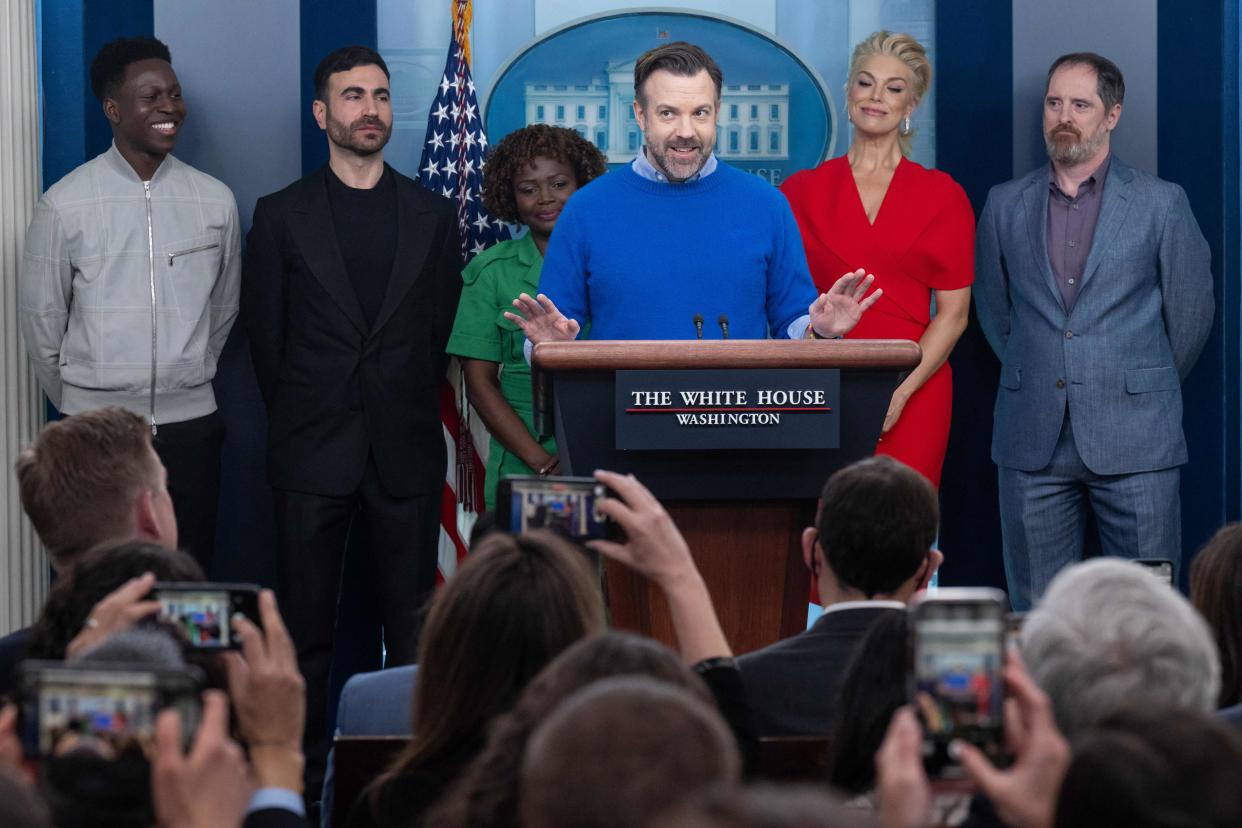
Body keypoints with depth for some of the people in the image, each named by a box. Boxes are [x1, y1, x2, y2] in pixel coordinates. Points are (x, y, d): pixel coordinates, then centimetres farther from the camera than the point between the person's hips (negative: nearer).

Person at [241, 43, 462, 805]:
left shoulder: (433, 215, 9)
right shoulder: (282, 216, 5)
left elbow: (444, 332, 11)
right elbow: (266, 339, 7)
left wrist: (411, 414, 7)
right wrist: (300, 421, 6)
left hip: (406, 450, 1)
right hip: (313, 453, -1)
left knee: (412, 623, 2)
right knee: (306, 628, 1)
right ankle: (302, 774, 6)